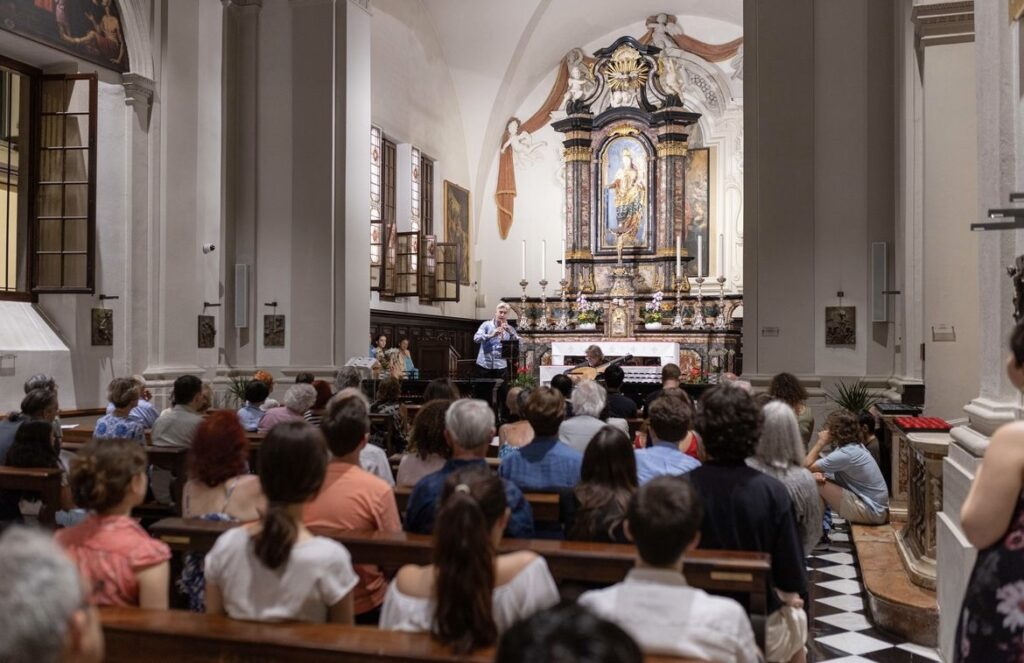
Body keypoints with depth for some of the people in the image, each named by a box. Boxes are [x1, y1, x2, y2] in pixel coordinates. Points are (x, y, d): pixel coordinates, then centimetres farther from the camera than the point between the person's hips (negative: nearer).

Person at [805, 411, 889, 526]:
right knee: (818, 478, 9)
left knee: (815, 483, -17)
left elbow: (807, 465, -19)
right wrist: (820, 474, -17)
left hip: (871, 512, -10)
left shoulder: (846, 454, -23)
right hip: (875, 505, 10)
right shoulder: (853, 446, 7)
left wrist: (821, 442, -9)